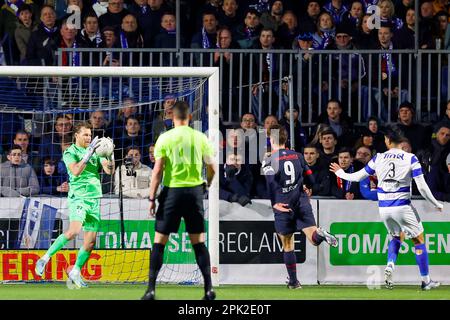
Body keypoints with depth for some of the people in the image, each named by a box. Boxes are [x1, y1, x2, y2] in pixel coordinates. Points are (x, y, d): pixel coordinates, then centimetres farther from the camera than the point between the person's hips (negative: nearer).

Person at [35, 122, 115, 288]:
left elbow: (109, 170, 5)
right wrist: (89, 154, -24)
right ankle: (45, 258, -14)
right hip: (78, 197, -6)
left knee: (90, 241, 1)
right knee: (74, 231, -27)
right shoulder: (70, 153, -1)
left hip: (94, 199, 6)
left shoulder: (95, 150, 14)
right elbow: (76, 171, -18)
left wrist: (110, 155, -13)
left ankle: (75, 272, 16)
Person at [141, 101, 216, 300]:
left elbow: (157, 171, -7)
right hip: (195, 191, 2)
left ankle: (151, 289, -1)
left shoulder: (165, 138, -4)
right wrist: (206, 184, 26)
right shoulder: (200, 138, 2)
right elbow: (211, 168, 5)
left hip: (172, 191, -2)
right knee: (199, 242, 10)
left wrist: (152, 198, -3)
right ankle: (209, 289, 5)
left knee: (159, 241, 4)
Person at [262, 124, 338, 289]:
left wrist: (274, 203, -20)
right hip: (301, 201, 2)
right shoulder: (298, 156, 9)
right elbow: (310, 180, 11)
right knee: (313, 238, -5)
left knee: (287, 245, 11)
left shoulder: (269, 160, -3)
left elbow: (269, 182, -22)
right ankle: (320, 234, -40)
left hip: (283, 206, -2)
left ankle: (293, 281, 14)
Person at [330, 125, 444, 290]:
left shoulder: (378, 158, 1)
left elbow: (358, 176, 11)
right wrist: (436, 204, 2)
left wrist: (340, 172, 29)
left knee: (397, 236, 27)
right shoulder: (411, 159, -8)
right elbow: (422, 186, -11)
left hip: (384, 208, 4)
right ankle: (426, 280, 8)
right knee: (419, 240, 9)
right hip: (402, 207, -4)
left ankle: (390, 265, 2)